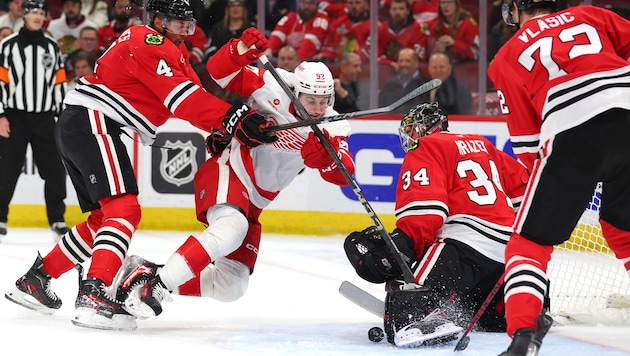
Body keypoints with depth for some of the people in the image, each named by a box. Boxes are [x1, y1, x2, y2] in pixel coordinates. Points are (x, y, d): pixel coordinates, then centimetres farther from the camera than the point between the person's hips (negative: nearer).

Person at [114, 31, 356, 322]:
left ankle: (147, 272, 14)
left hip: (252, 203, 7)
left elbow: (344, 174, -14)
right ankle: (154, 285, -38)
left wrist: (327, 154, -36)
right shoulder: (275, 89, -14)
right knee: (230, 228, -39)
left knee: (231, 287, 6)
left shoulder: (331, 127, -2)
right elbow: (218, 72, -14)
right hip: (228, 171, -7)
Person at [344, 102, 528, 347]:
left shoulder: (426, 148, 4)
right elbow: (521, 185, 29)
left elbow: (423, 204, -14)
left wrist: (402, 244, -23)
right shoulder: (481, 145, 27)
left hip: (468, 243, -9)